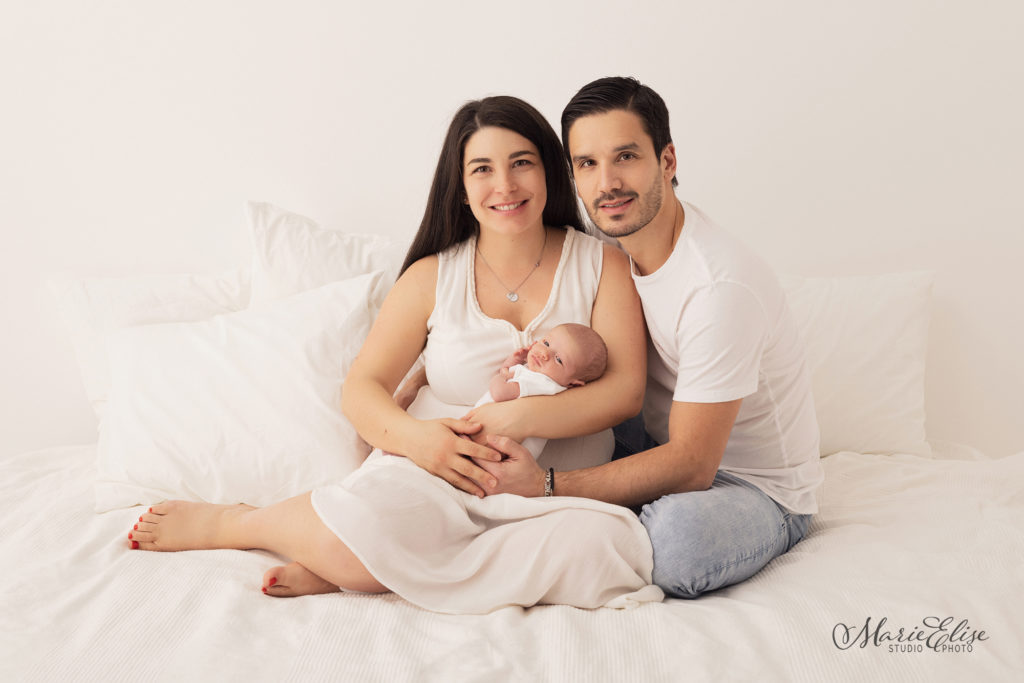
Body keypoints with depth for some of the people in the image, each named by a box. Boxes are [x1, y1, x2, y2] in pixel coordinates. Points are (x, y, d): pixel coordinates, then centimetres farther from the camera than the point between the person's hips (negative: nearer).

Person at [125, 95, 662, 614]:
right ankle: (220, 523, 0)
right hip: (434, 473, -1)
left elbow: (625, 390, -4)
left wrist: (514, 417, -20)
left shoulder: (600, 265, 6)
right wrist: (412, 435, -19)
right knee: (362, 524, -35)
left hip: (557, 493, 1)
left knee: (606, 547, -34)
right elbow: (361, 389, 4)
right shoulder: (433, 277, 8)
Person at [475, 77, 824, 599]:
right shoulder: (612, 247, -4)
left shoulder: (720, 286, -29)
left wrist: (545, 487, -32)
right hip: (666, 450, 7)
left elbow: (691, 466, -28)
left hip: (760, 491, -6)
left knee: (679, 532, -39)